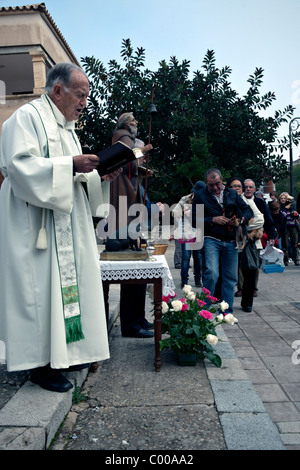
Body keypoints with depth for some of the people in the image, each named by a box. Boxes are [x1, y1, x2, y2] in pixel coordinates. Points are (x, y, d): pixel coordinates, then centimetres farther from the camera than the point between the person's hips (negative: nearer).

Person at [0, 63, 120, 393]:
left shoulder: (66, 127, 21)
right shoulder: (27, 117, -6)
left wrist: (100, 175, 5)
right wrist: (72, 165, -22)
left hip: (65, 224, 9)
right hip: (34, 223, -9)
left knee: (67, 283, 10)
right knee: (39, 287, -5)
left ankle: (62, 352, 22)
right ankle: (40, 362, 7)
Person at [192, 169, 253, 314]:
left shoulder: (232, 194, 15)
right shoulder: (200, 196, 5)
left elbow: (248, 210, 16)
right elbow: (194, 220, -2)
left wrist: (241, 218, -6)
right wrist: (213, 219, -13)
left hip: (231, 242, 4)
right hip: (211, 240, -4)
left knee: (230, 277, 6)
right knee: (211, 274, -18)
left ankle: (227, 311, 20)